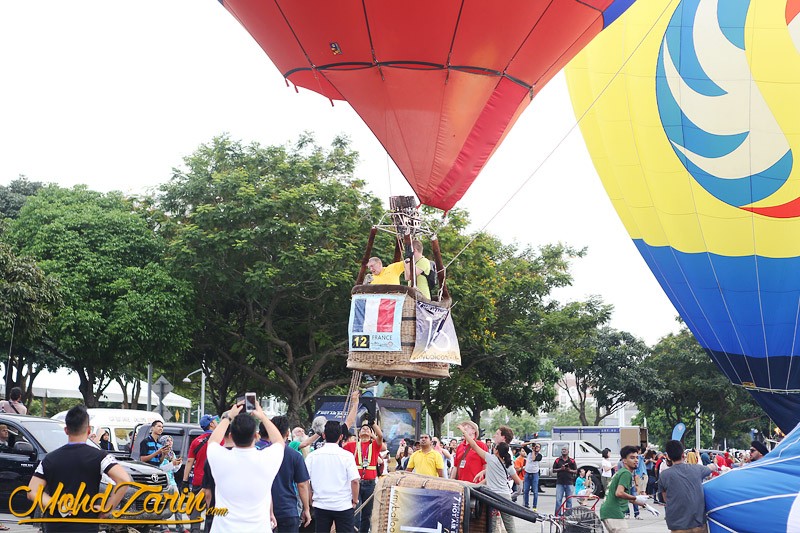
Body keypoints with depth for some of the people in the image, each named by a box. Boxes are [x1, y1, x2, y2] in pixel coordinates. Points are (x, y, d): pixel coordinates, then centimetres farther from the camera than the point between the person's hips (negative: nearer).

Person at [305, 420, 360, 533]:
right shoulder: (347, 455, -8)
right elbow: (355, 481, -11)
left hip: (320, 506, 2)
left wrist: (311, 500, 13)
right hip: (344, 506, -2)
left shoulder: (312, 456, -1)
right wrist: (355, 500, 2)